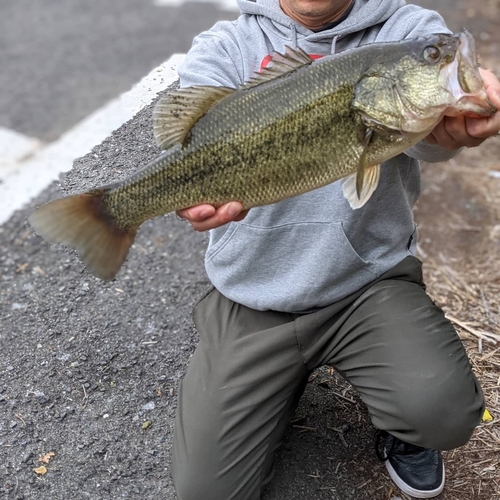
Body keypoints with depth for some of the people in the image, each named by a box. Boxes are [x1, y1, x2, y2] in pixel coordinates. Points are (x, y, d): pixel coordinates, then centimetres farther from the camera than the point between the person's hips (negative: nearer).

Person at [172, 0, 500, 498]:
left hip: (370, 274, 0)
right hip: (253, 295, 1)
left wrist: (447, 127, -49)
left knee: (443, 412, -27)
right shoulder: (222, 48, -1)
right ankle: (285, 381, 28)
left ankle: (401, 430, 12)